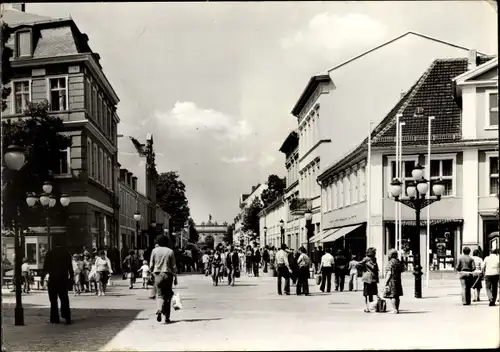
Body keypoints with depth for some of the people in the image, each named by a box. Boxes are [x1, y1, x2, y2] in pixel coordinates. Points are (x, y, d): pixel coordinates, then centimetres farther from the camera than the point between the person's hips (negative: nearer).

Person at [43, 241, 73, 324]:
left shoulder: (50, 253, -6)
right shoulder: (66, 253, 2)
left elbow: (45, 267, -5)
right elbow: (70, 267, 3)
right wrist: (71, 277, 10)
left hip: (53, 279, -3)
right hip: (64, 279, 3)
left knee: (53, 300, 4)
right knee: (64, 298, 10)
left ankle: (55, 318, 3)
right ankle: (67, 317, 5)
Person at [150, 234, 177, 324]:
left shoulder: (155, 251, 0)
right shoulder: (170, 251, -2)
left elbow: (151, 265, 3)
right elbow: (174, 266, -1)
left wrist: (152, 271, 23)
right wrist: (175, 278, 7)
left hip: (158, 274, 0)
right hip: (168, 275, 0)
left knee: (159, 294, 4)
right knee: (167, 296, 9)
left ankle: (159, 310, -24)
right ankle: (167, 317, 12)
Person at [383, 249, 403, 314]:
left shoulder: (390, 263, -14)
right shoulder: (399, 262, 12)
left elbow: (389, 273, -18)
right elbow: (400, 271, 15)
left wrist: (386, 282, -14)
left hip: (391, 280, -9)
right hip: (398, 280, 9)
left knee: (392, 296, -7)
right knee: (397, 296, 12)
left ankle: (394, 309, -11)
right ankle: (397, 309, 16)